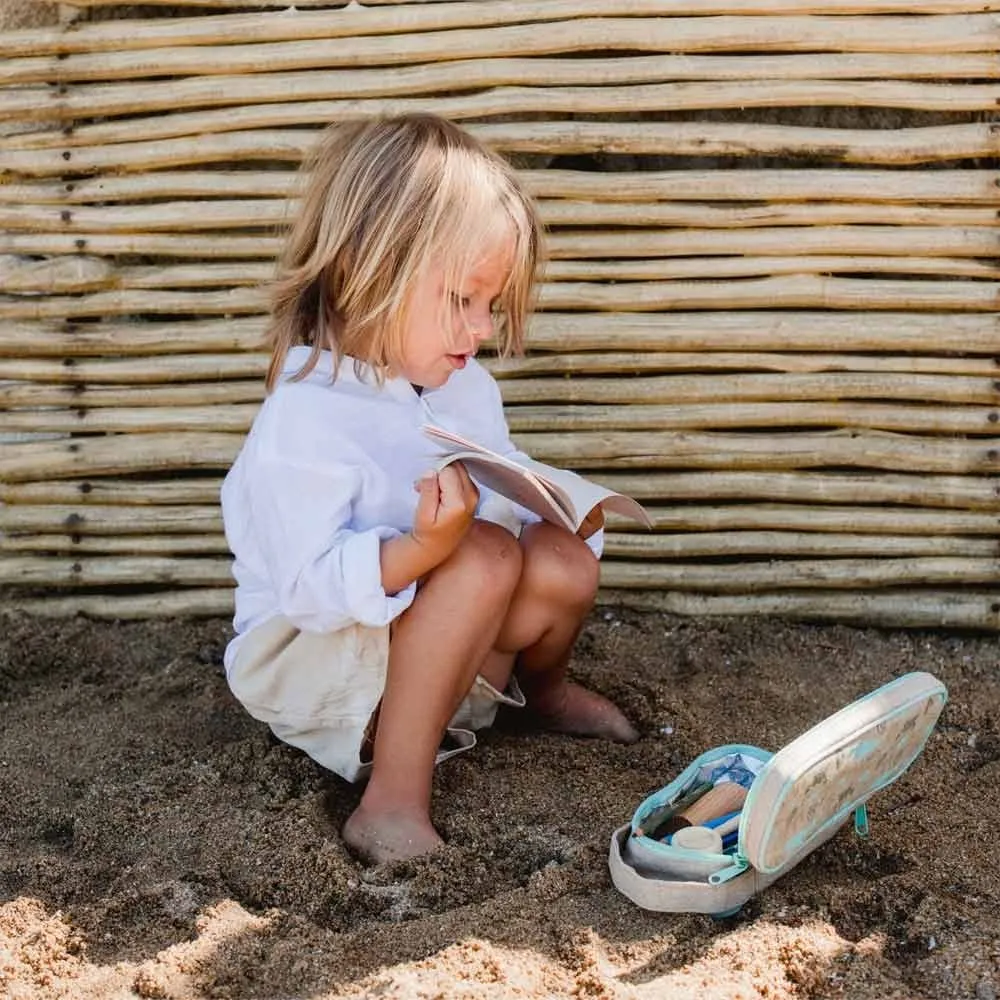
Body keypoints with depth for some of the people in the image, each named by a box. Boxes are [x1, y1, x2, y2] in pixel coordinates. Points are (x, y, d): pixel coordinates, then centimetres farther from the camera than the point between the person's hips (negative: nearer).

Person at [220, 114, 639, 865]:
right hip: (303, 657, -8)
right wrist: (423, 550, -45)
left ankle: (545, 689, 21)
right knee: (487, 556, -30)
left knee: (564, 567, -15)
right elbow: (312, 589, -30)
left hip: (408, 634, 8)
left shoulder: (466, 387, 1)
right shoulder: (305, 421, -27)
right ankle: (394, 799, -27)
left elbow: (508, 501, 7)